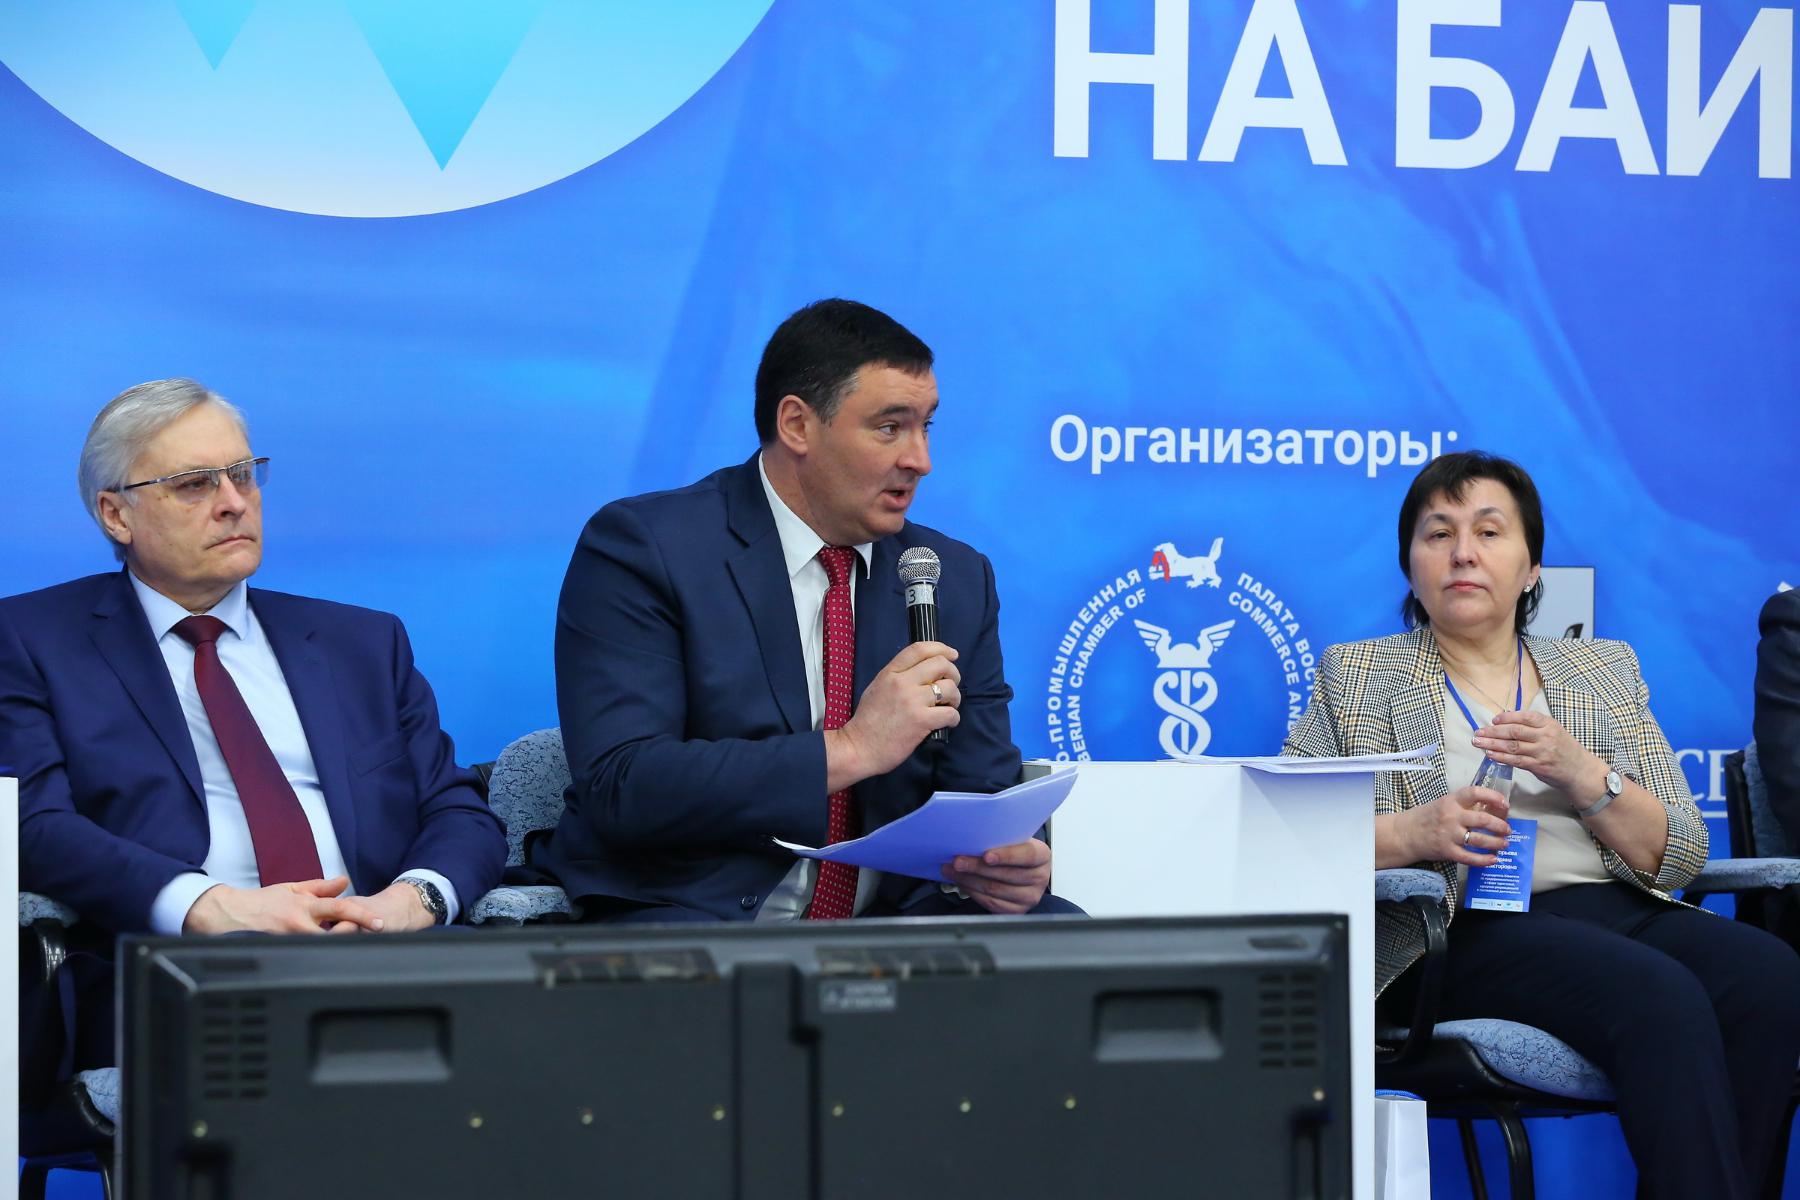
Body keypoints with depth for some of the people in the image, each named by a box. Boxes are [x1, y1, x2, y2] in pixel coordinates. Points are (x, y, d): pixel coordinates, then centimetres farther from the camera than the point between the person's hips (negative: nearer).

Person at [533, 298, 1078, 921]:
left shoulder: (959, 580, 13)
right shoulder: (641, 548, -5)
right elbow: (618, 787, -16)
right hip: (691, 915, -5)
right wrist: (849, 749, -20)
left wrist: (1002, 861, -12)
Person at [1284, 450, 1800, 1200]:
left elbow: (1680, 855, 12)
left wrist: (1581, 774, -7)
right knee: (1662, 997, -34)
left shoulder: (1606, 671, 21)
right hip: (1470, 932, -4)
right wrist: (1407, 834, -15)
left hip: (1618, 910, 4)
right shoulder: (1356, 676, 15)